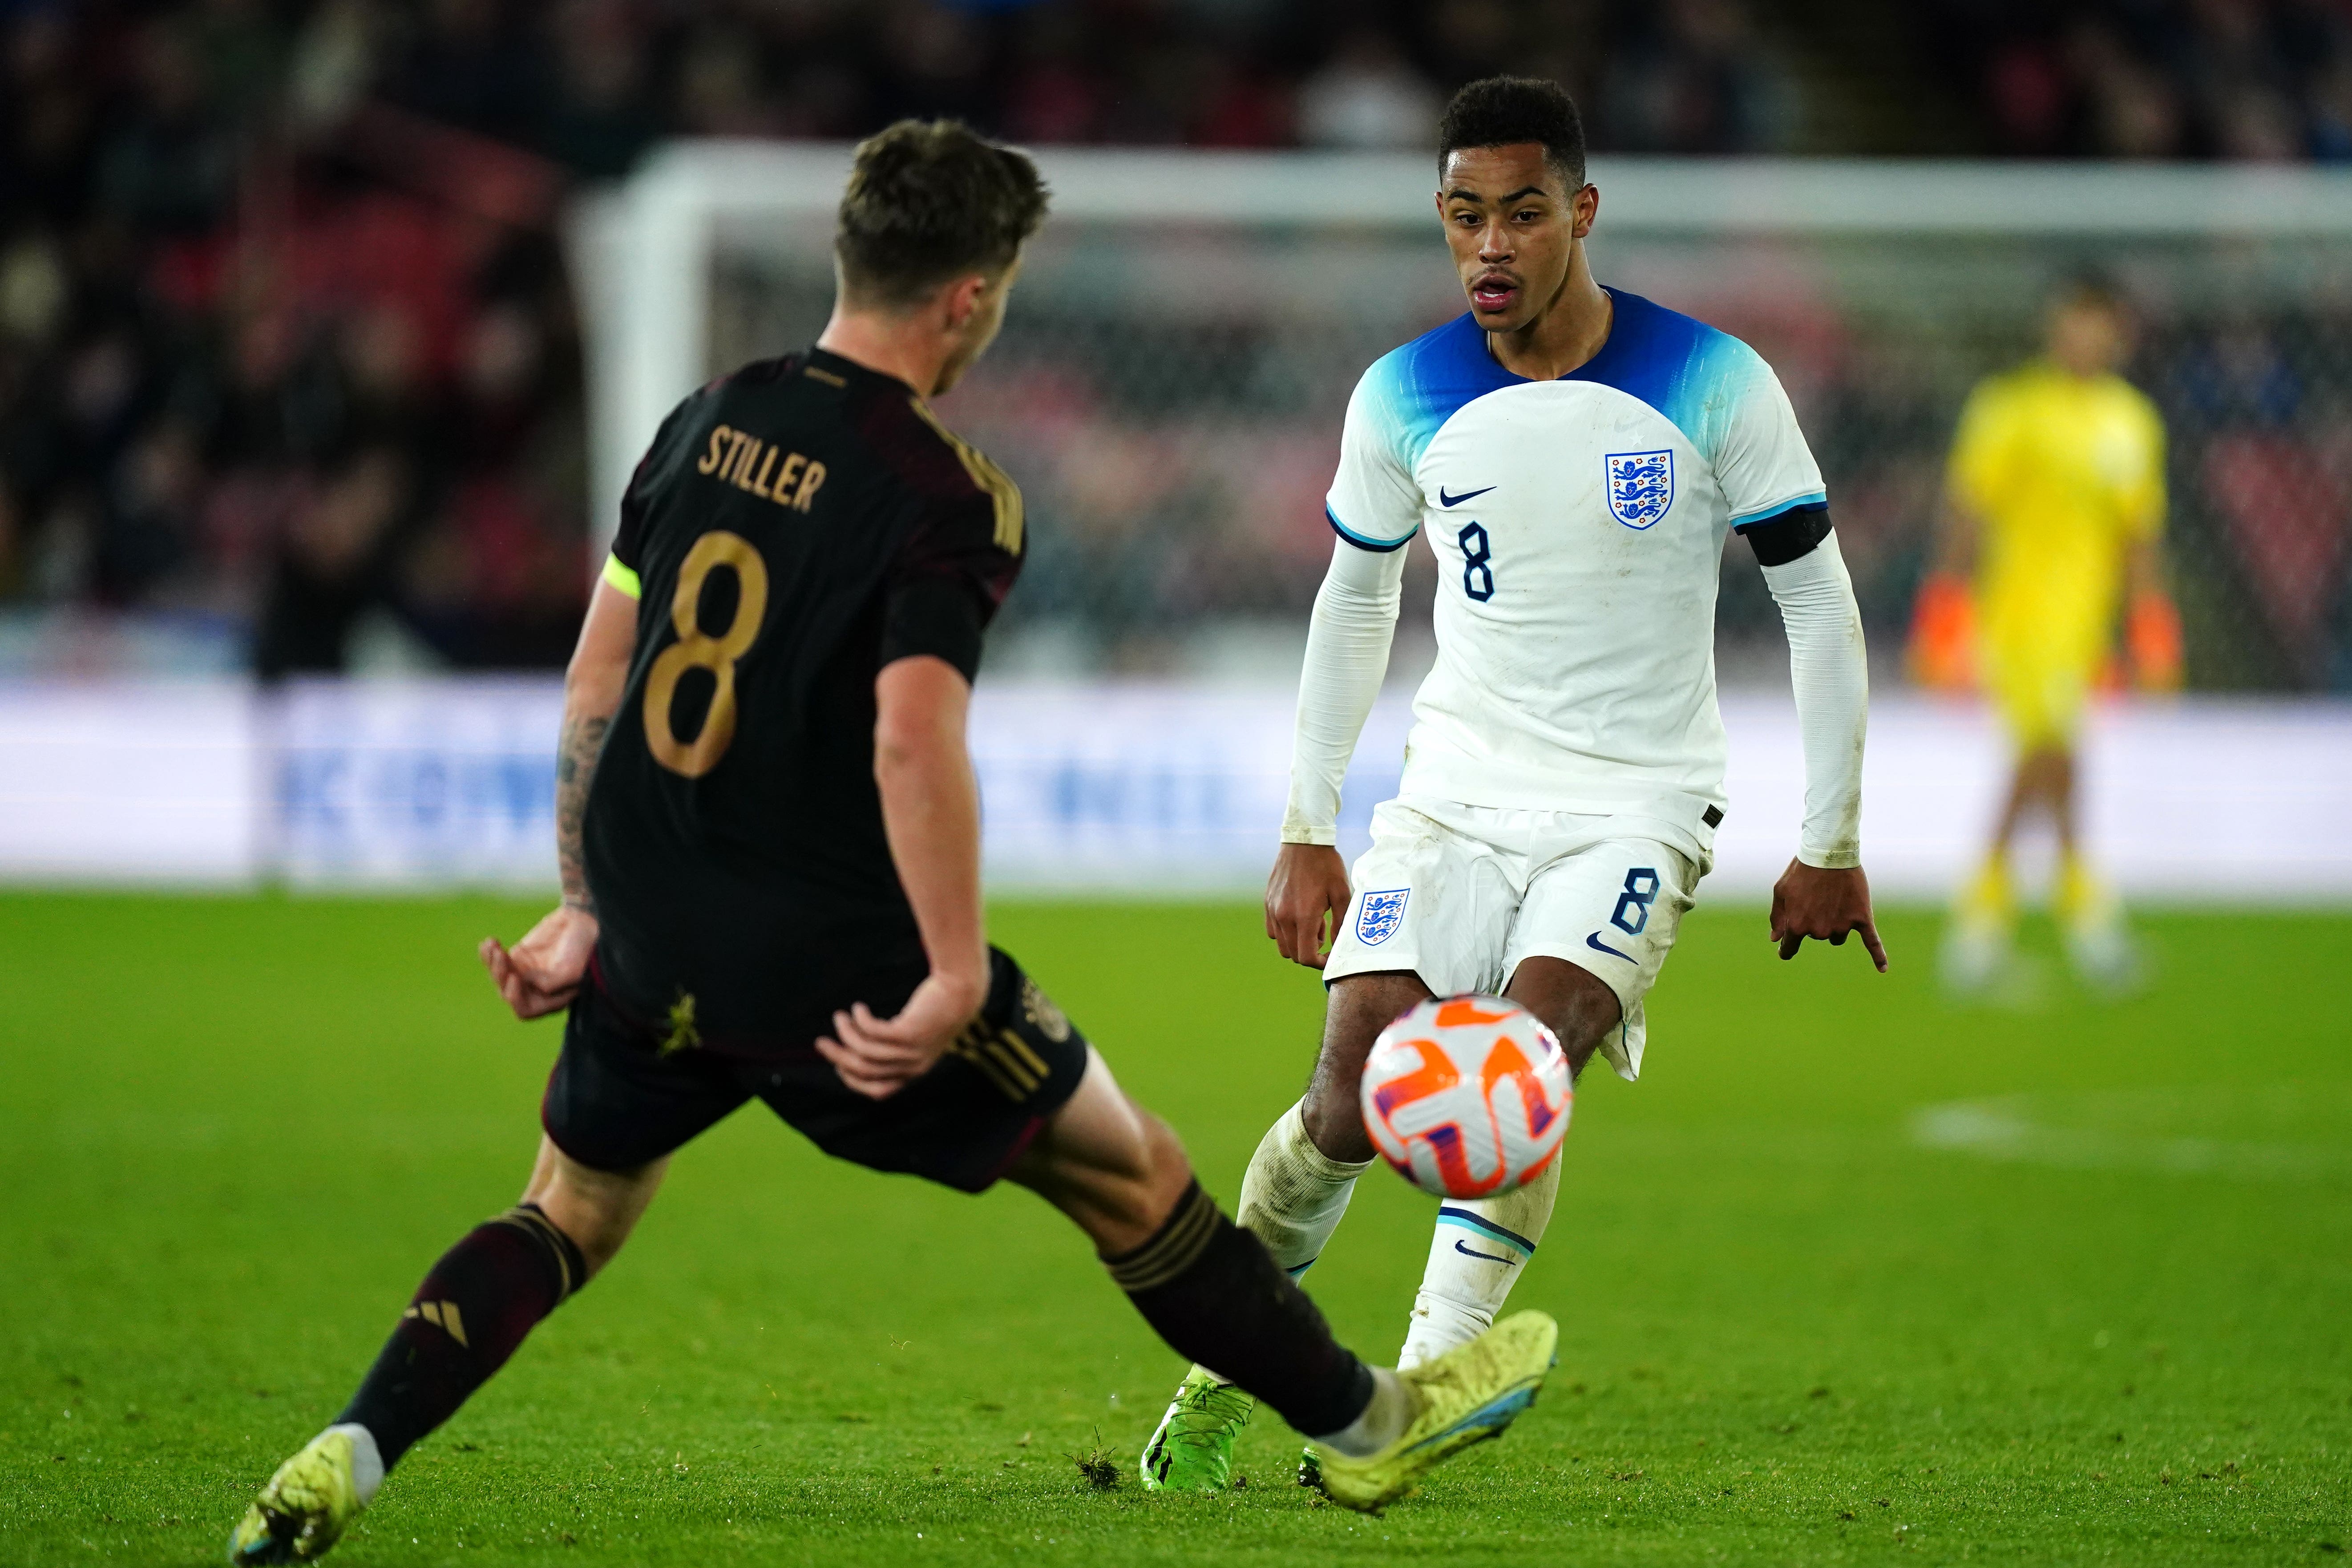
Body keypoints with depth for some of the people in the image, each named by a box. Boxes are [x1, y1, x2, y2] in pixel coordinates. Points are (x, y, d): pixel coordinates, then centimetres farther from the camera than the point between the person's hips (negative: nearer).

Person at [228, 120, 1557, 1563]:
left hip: (650, 944, 6)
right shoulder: (947, 497, -16)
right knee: (1126, 1173, 11)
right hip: (829, 958, -5)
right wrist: (956, 980, -21)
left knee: (569, 1217, 22)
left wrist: (589, 905, 17)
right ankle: (1363, 1425, 24)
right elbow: (913, 742, -26)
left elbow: (596, 680, 10)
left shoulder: (711, 420, 5)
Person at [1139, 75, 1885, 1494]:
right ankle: (1223, 1373, 10)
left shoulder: (1713, 386, -9)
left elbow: (1819, 599, -1)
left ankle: (1424, 1389, -27)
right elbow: (1356, 598, 14)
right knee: (1353, 1100, -12)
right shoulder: (1404, 400, -1)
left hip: (1638, 804, -2)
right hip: (1460, 789, 2)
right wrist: (1307, 831, 12)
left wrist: (1832, 845, -2)